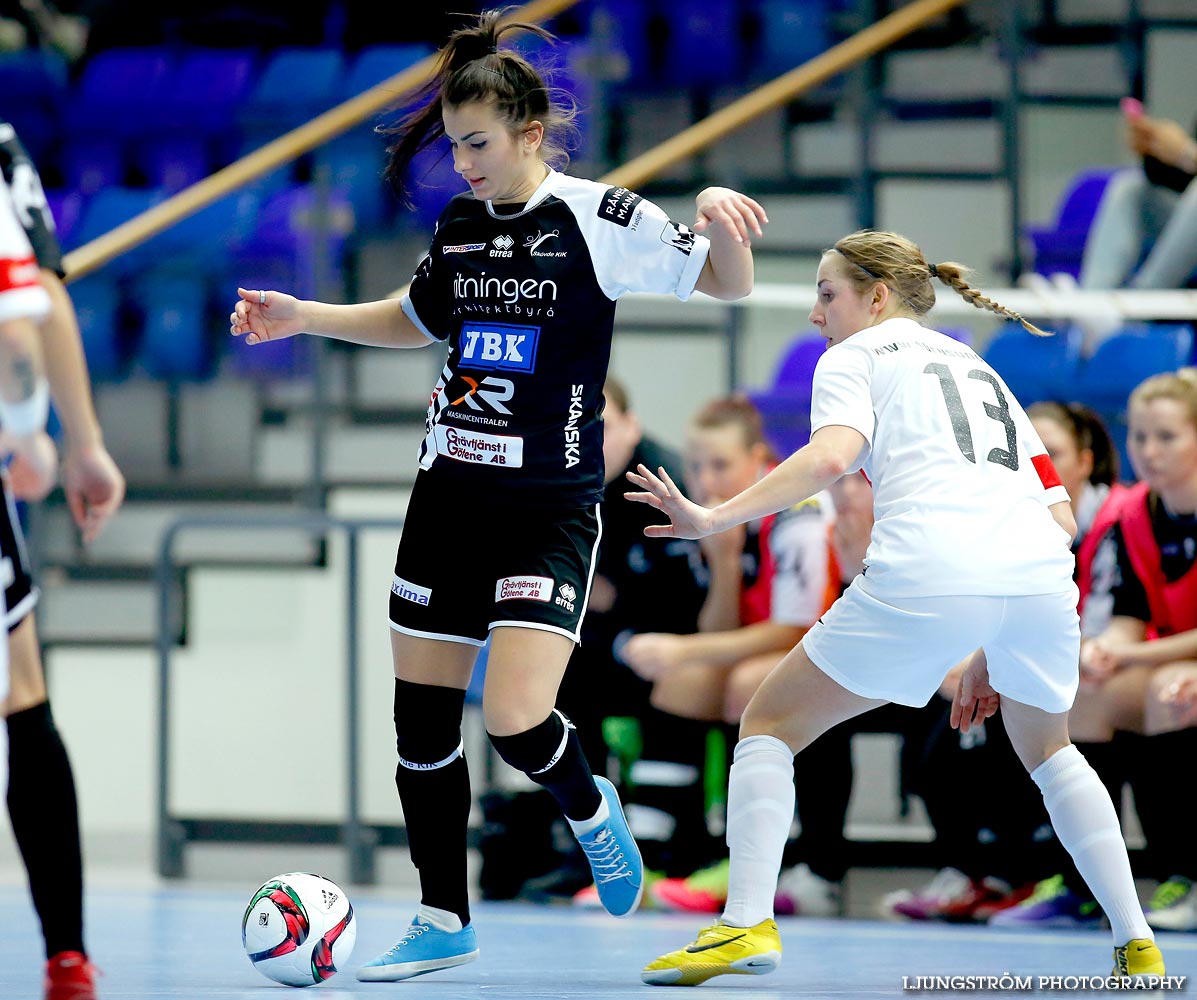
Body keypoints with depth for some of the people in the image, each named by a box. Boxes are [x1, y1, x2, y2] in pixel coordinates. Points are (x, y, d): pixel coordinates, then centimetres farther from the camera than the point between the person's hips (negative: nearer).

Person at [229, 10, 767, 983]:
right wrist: (303, 317, 16)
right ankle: (444, 922, 18)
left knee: (515, 720, -18)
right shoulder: (458, 227, 8)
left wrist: (716, 217, -30)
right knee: (422, 720, 5)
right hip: (450, 493, 6)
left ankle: (590, 808, 15)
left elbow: (728, 283, -9)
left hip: (550, 509, -6)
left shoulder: (597, 218, -10)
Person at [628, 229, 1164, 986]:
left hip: (925, 574, -6)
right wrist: (991, 654, 30)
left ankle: (748, 923, -4)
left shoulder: (857, 356, 16)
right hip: (1042, 577, 6)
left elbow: (832, 457, -7)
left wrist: (713, 519, -8)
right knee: (1048, 750, 33)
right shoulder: (980, 370, 33)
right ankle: (1136, 944, 24)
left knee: (770, 725, 12)